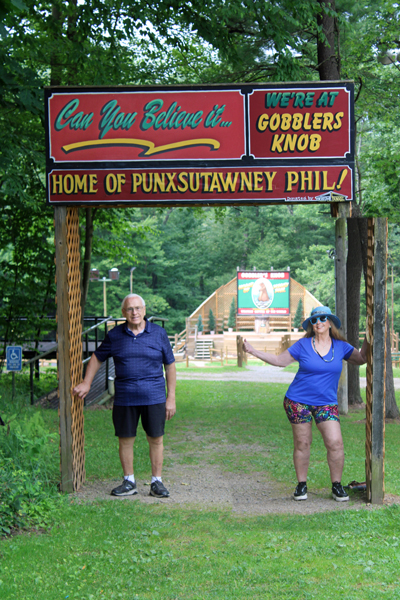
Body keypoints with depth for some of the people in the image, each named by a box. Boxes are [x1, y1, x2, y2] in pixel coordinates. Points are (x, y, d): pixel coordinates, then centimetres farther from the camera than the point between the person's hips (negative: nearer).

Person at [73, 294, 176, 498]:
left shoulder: (159, 333, 1)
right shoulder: (115, 335, 3)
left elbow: (170, 366, 6)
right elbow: (97, 357, 18)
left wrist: (171, 397, 2)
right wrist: (86, 383, 12)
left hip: (154, 397, -1)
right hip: (124, 398, 1)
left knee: (155, 439, 3)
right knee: (125, 440, 5)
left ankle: (157, 482, 15)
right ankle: (129, 482, 19)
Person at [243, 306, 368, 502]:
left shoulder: (340, 346, 4)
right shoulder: (303, 345, -2)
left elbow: (362, 359, 14)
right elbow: (280, 360, 4)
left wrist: (368, 340, -1)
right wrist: (253, 351, -2)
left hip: (326, 403, 1)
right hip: (298, 401, -1)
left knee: (335, 443, -9)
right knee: (302, 444, 3)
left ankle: (337, 486, 7)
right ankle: (301, 485, 17)